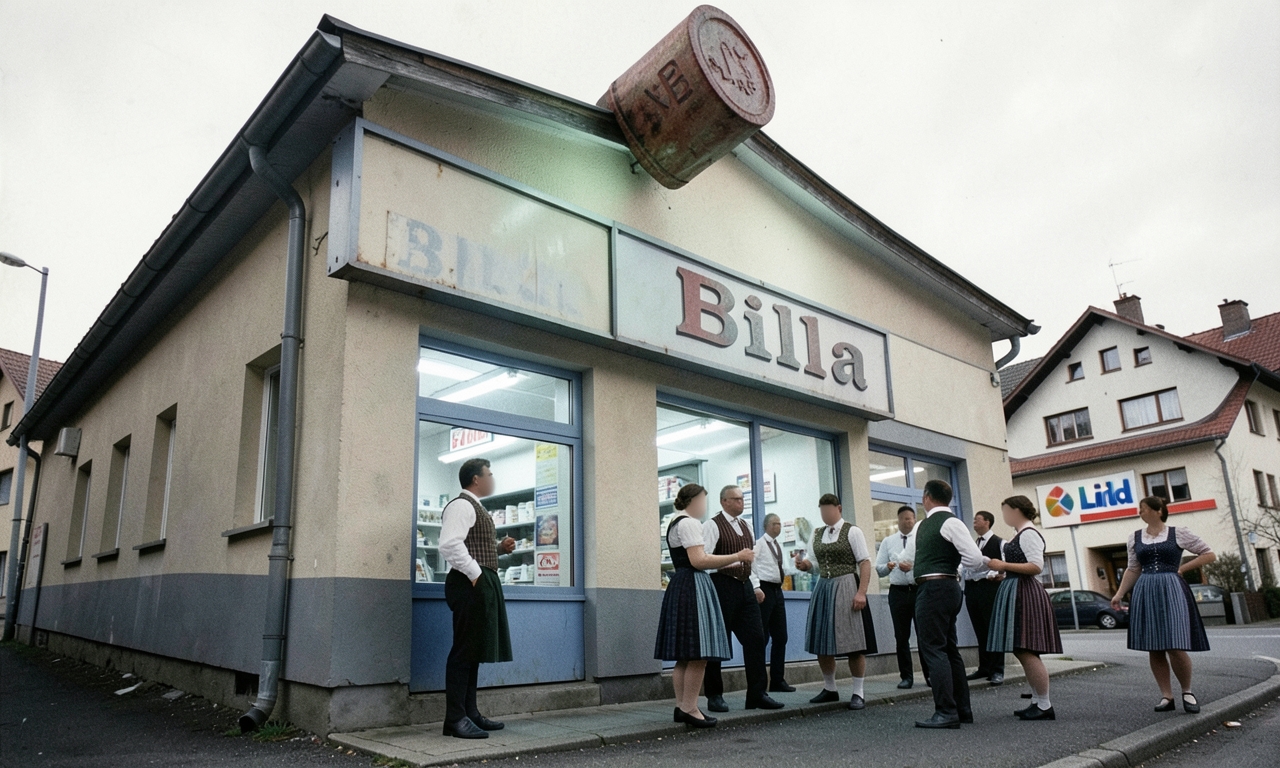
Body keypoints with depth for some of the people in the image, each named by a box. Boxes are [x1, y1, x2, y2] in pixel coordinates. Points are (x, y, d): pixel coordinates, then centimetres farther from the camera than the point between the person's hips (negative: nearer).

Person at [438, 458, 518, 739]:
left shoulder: (476, 508, 21)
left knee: (474, 651, 13)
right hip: (471, 584, -11)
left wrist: (500, 547, 11)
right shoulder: (461, 505, -11)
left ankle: (469, 713, 20)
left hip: (483, 584, 11)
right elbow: (450, 545, -24)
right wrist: (475, 573, -22)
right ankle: (455, 719, -3)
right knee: (464, 650, -7)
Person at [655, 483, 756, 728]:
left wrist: (732, 560, 19)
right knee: (698, 654, -8)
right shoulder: (689, 523, -10)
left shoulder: (675, 524, 21)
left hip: (679, 586, 11)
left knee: (684, 654, 11)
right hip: (693, 586, -11)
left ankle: (681, 706, 14)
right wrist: (737, 557, -15)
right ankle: (689, 708, -6)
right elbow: (698, 561, -19)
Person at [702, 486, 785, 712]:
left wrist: (756, 586, 16)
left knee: (755, 638, 4)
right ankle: (714, 696, 11)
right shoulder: (712, 525, -7)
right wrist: (729, 561, -25)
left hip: (745, 586, 7)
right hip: (722, 585, -7)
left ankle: (757, 694, 12)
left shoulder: (745, 527, 17)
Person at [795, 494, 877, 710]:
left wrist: (861, 592, -19)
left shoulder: (852, 531, -4)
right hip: (823, 588, 6)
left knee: (853, 643, -2)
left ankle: (857, 693, 9)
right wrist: (804, 564, -7)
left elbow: (865, 562, -9)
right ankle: (829, 689, 24)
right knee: (822, 643, 8)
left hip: (846, 587, -6)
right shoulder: (817, 535, 12)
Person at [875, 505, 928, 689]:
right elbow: (878, 568, 9)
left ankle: (930, 674, 15)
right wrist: (887, 567, -13)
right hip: (898, 591, 2)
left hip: (920, 590, -1)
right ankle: (906, 676, 15)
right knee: (901, 636, 5)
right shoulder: (888, 541, 11)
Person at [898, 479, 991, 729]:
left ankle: (946, 713, -6)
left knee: (933, 648, -8)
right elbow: (909, 558, 28)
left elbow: (975, 560, -16)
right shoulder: (920, 526, 16)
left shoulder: (950, 523, -11)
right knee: (948, 648, 14)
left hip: (934, 589, -10)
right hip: (945, 588, 10)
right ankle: (962, 709, 23)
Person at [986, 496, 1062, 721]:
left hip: (1025, 592, -11)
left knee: (1026, 651, -10)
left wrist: (1004, 565, -19)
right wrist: (1000, 569, 14)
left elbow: (1036, 566, -21)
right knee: (1023, 652, 12)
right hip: (1016, 591, 11)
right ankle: (1037, 702, 18)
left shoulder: (1029, 534, -11)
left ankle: (1044, 706, -5)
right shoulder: (1020, 535, 18)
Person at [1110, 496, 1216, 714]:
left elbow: (1209, 554, 7)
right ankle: (1167, 696, 13)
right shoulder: (1135, 537, 11)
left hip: (1171, 591, -4)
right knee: (1154, 649, 4)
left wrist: (1182, 568, -2)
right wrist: (1119, 594, 8)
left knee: (1175, 646, -10)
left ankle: (1187, 692, 12)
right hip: (1145, 593, 4)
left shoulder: (1178, 533, 1)